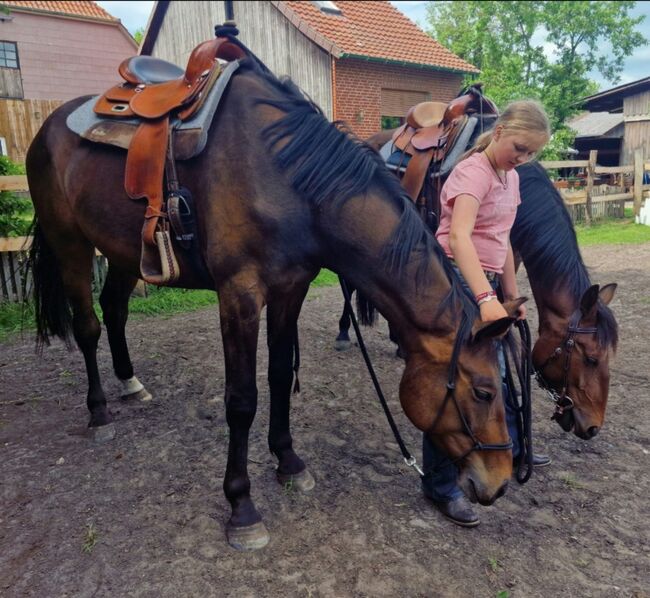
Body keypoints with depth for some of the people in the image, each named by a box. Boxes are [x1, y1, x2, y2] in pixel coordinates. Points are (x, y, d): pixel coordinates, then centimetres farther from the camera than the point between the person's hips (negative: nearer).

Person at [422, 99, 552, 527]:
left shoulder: (511, 178, 13)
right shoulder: (473, 172, -15)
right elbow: (458, 237, -32)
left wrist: (512, 295, 18)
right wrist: (485, 298, -43)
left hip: (484, 285, 9)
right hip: (457, 284, -9)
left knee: (496, 372, 23)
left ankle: (508, 447, 45)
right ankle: (440, 484, 8)